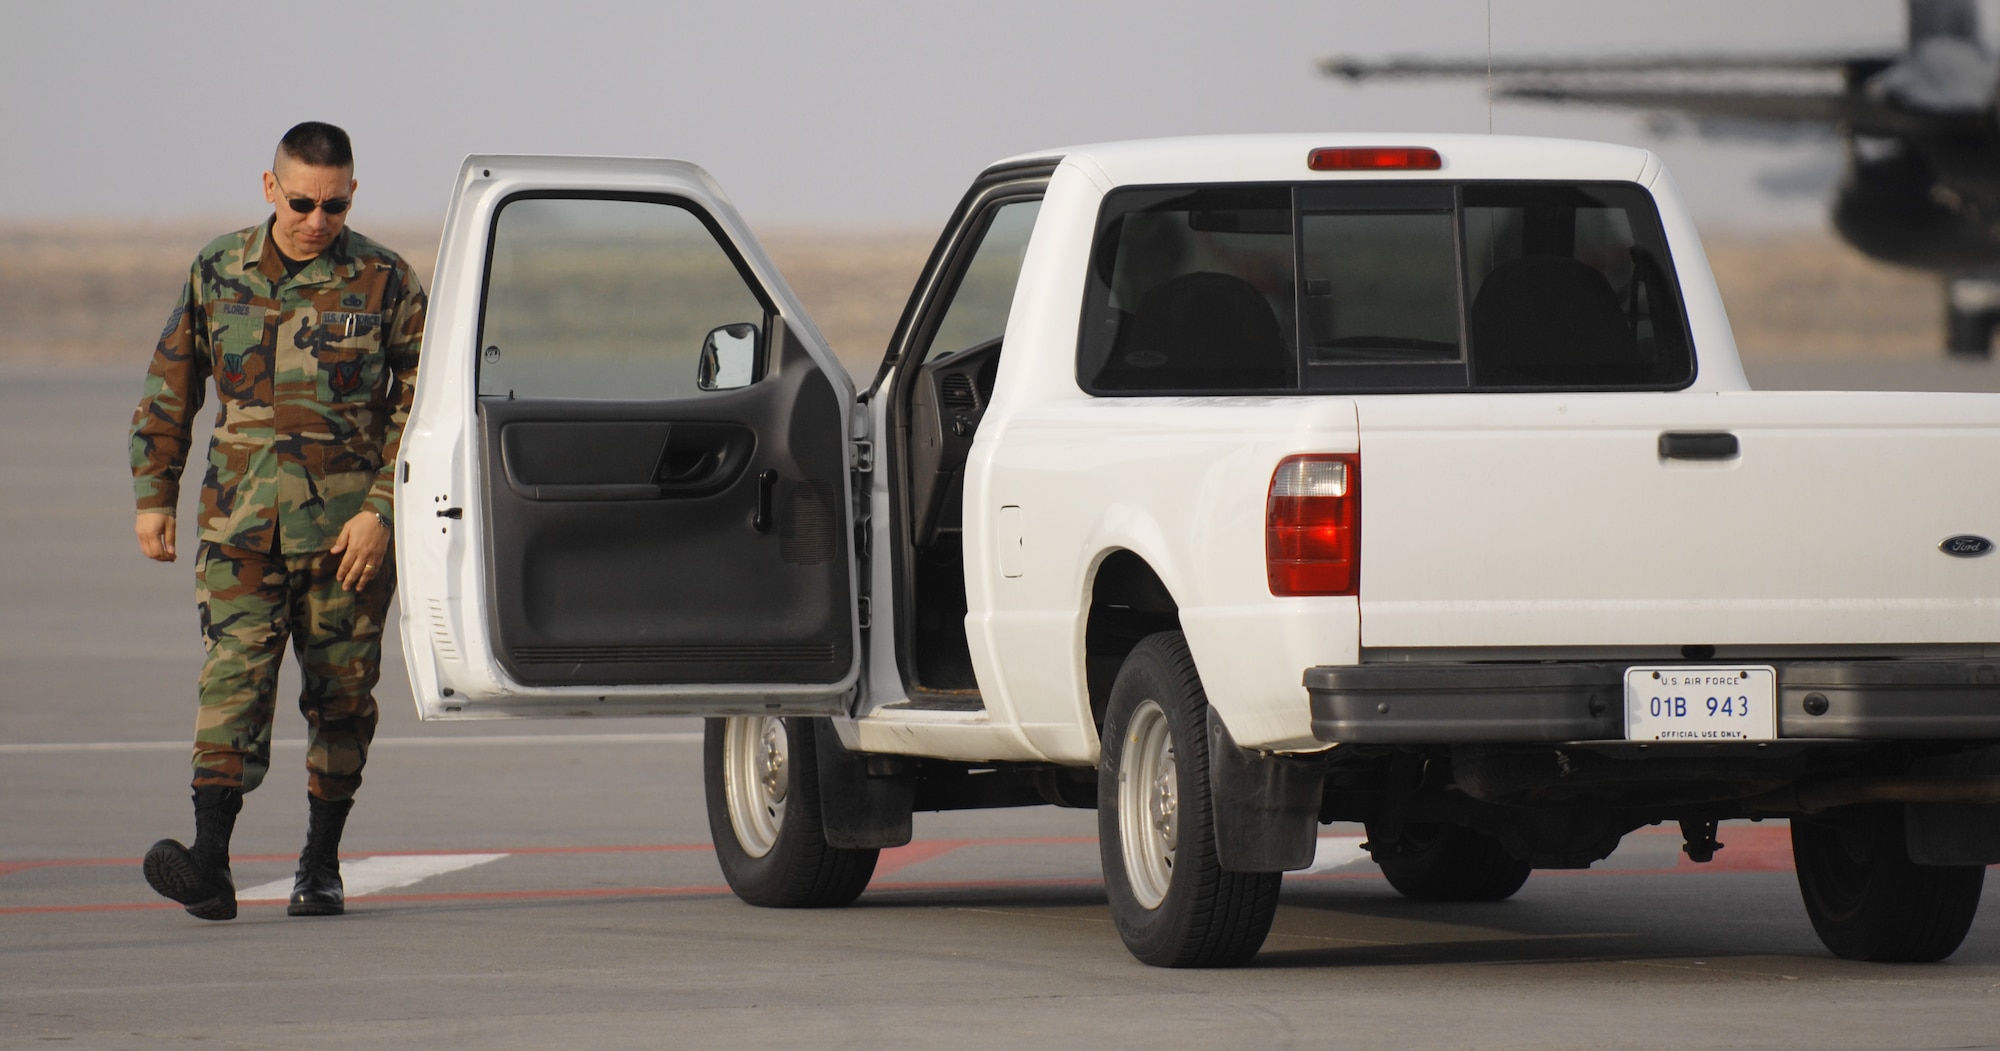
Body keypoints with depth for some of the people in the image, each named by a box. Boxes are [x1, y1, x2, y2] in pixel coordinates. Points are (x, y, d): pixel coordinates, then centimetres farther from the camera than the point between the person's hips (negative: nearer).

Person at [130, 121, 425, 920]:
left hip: (349, 529, 0)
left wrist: (381, 509, -9)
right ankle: (210, 865, -23)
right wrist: (154, 495, 10)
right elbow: (169, 389, 14)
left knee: (341, 696, 6)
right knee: (234, 678, -13)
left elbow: (421, 403, -1)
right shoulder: (217, 273, 6)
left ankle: (320, 866, 19)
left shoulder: (384, 283, 0)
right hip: (241, 524, 0)